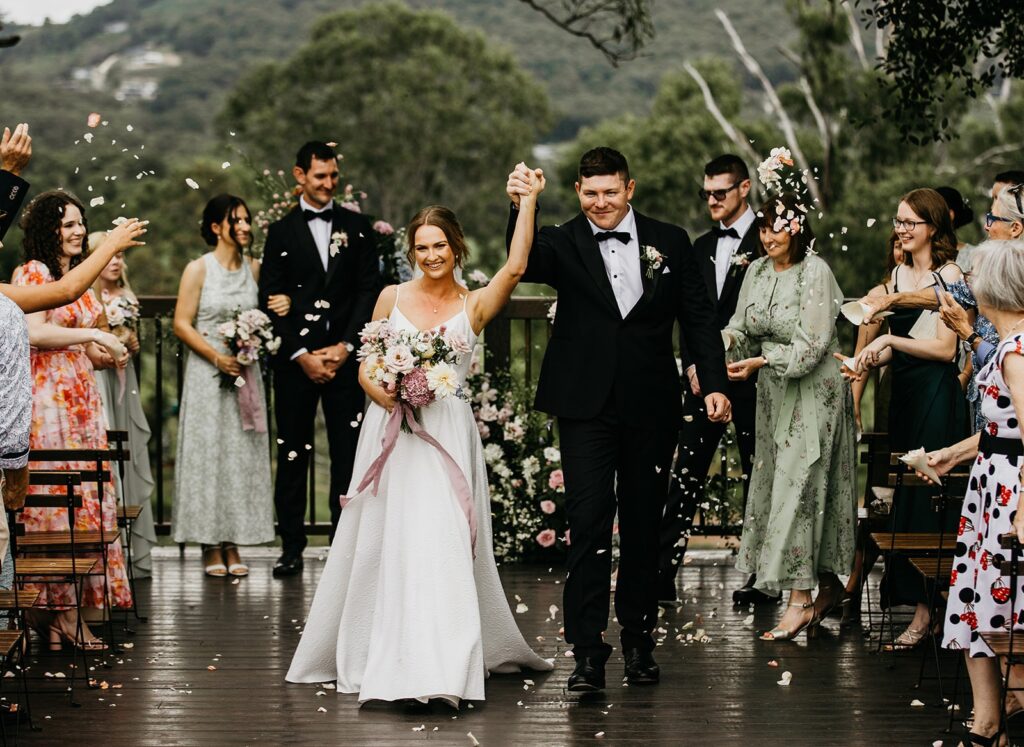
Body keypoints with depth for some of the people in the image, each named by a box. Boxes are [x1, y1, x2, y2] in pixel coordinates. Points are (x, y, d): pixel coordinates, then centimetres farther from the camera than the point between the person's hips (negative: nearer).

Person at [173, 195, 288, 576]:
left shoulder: (254, 268, 8)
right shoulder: (199, 269, -5)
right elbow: (182, 323, -8)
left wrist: (282, 306, -4)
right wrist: (216, 356, -16)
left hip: (245, 373, 4)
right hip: (207, 374, -4)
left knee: (243, 454, 3)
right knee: (208, 452, -2)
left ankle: (233, 545, 8)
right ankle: (211, 547, 3)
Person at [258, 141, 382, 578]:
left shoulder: (357, 227, 9)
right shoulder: (281, 231, 6)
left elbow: (369, 291, 5)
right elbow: (270, 299, 2)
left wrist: (345, 346, -6)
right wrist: (301, 354, -7)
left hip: (345, 356, 1)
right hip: (295, 358, 0)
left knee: (347, 452, -1)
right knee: (292, 453, 2)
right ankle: (292, 546, 6)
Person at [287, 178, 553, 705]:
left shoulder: (474, 306, 3)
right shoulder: (392, 297, 8)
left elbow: (515, 267, -15)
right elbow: (365, 368, 12)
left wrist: (529, 200, -16)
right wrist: (384, 393, -9)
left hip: (446, 435, -2)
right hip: (390, 432, 2)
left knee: (439, 547, -10)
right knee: (380, 545, 6)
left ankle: (436, 670, -11)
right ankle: (370, 655, 20)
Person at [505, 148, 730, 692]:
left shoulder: (670, 242, 5)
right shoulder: (563, 244, 0)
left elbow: (698, 318, 6)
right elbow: (523, 265, -21)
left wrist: (714, 384, -4)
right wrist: (521, 209, -38)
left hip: (651, 407, 2)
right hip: (586, 407, -2)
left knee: (643, 526, 11)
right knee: (589, 524, -8)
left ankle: (638, 640, 24)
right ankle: (587, 651, -6)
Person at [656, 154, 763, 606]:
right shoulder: (701, 248, 16)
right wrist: (691, 365, 3)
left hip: (749, 377, -5)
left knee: (758, 478, 4)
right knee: (685, 476, 0)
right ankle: (662, 574, -2)